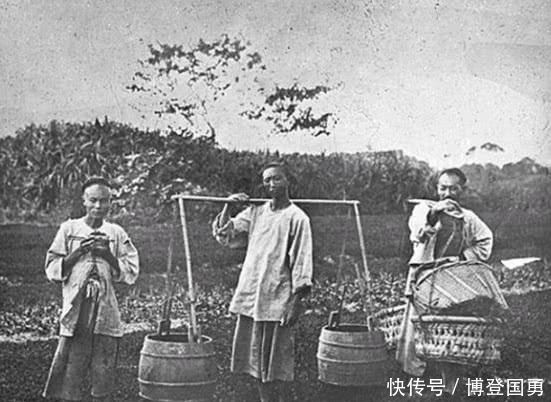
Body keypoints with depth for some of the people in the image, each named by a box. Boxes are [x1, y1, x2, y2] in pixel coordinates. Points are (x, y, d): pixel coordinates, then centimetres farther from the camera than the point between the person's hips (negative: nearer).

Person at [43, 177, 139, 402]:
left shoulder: (116, 233, 9)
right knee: (71, 367, -6)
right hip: (75, 309, -1)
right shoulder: (69, 229, 7)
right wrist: (78, 252, -8)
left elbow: (131, 272, 6)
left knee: (103, 367, 3)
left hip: (106, 311, 2)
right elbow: (52, 269, 5)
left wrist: (108, 254, -8)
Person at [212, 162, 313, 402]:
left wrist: (297, 302, -14)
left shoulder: (296, 218, -4)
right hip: (250, 297, 5)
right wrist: (228, 206, -1)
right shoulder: (255, 212, 12)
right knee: (257, 357, 11)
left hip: (278, 301, -5)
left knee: (278, 363, 0)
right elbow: (224, 235, 10)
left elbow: (302, 263, -8)